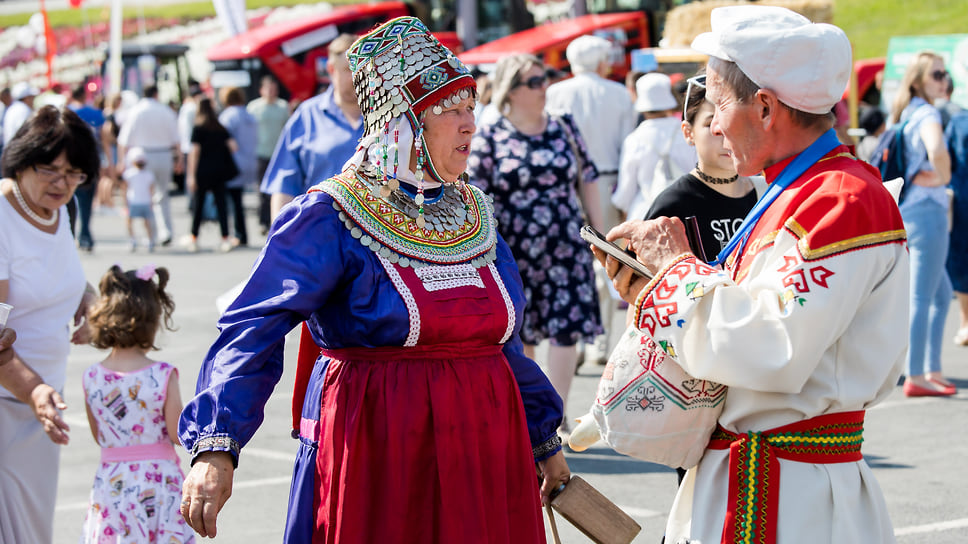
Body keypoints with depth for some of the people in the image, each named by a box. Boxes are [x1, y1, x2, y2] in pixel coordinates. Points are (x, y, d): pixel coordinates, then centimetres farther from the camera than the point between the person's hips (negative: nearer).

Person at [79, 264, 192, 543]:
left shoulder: (92, 378, -3)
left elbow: (98, 436, 8)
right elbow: (178, 435, -7)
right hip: (157, 481, -3)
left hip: (111, 485, 3)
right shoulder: (163, 376, -13)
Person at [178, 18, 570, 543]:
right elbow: (252, 331, -19)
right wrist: (216, 446, -32)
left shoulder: (474, 216, 11)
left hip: (480, 456, 6)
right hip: (371, 458, -5)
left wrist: (544, 441, 27)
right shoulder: (329, 218, -9)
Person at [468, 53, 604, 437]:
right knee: (519, 336, 6)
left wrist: (600, 233, 9)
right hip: (513, 252, -2)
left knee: (566, 328, -4)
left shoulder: (564, 128, 8)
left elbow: (587, 181, 12)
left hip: (565, 247, 2)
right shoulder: (489, 138, -2)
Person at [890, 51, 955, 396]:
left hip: (905, 212, 9)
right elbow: (937, 150, -34)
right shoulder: (927, 114, -13)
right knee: (922, 297, -6)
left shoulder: (905, 115, 14)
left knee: (942, 294, 17)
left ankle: (932, 371, 17)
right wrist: (943, 177, -17)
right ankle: (915, 377, -3)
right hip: (926, 211, -9)